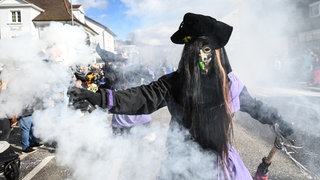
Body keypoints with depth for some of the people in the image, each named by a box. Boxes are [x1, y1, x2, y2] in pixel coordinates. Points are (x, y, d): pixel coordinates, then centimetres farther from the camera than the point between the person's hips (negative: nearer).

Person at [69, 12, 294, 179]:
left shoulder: (230, 83, -8)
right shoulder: (175, 83, -15)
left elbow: (253, 105, 7)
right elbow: (143, 97, -25)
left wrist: (278, 120, 20)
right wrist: (101, 98, -38)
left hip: (221, 157, 2)